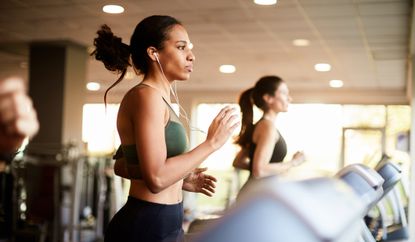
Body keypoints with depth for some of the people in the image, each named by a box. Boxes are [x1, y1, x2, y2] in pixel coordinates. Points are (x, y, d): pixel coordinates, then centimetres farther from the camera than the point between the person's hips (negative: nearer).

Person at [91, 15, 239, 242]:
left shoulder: (157, 98, 13)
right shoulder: (146, 95, -15)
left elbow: (122, 166, 20)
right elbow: (156, 177, -25)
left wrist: (181, 179, 15)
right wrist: (211, 142, -17)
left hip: (164, 224, 10)